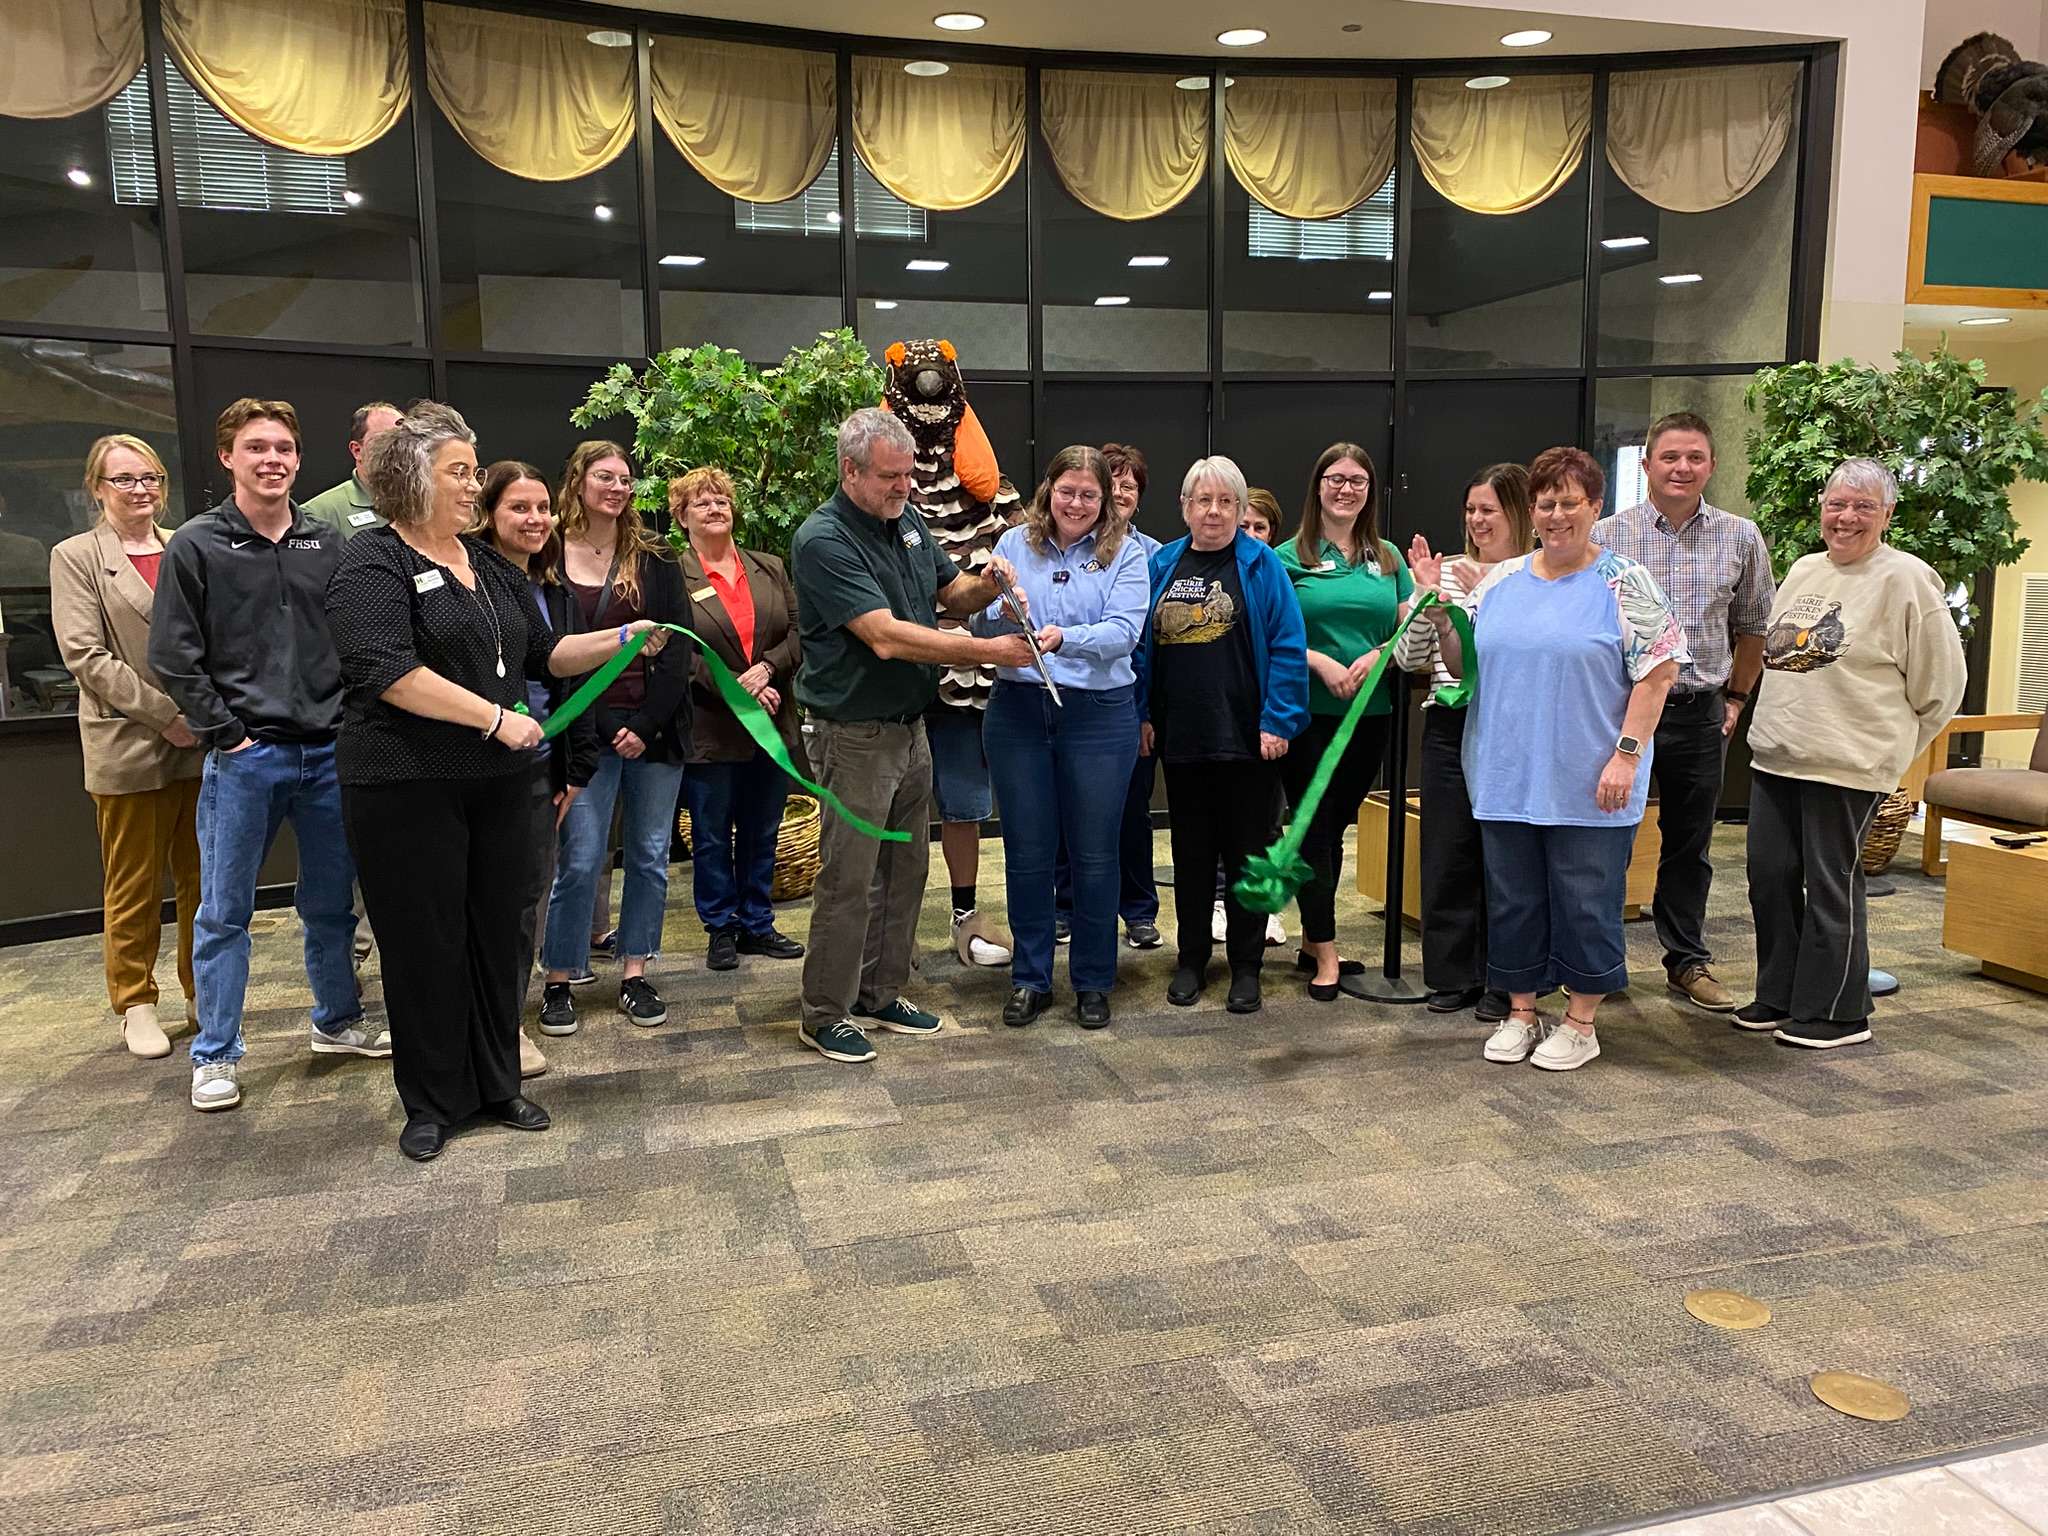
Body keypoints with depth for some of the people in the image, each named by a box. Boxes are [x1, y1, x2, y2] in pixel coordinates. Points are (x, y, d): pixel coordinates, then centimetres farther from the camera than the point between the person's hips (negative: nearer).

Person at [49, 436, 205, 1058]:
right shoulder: (76, 557, 1)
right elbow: (85, 654, -8)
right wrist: (164, 714, -15)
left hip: (201, 743, 3)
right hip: (129, 746, -3)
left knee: (203, 879, 10)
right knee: (134, 888, 6)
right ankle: (135, 1005, 19)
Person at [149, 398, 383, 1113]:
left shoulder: (328, 543, 9)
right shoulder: (196, 545, -1)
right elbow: (173, 657, -4)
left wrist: (352, 724, 1)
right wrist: (226, 733, -9)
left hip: (329, 752, 3)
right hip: (243, 756, -3)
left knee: (331, 904, 13)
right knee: (224, 912, 4)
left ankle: (338, 1021, 30)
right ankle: (215, 1055, 15)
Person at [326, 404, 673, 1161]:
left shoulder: (491, 566, 14)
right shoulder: (374, 564, -9)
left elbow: (544, 651, 18)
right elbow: (388, 672, -21)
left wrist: (620, 640, 3)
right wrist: (495, 717, -20)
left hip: (499, 784, 6)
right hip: (408, 787, -6)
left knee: (496, 934, 12)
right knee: (425, 944, 4)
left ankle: (497, 1085, 26)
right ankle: (431, 1103, 18)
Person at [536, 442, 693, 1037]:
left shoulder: (655, 561, 6)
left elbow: (678, 652, 3)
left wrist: (646, 726, -7)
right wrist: (611, 729, -9)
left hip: (656, 727, 3)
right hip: (587, 731, -3)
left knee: (650, 855, 7)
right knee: (579, 862, -3)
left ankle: (634, 975, 19)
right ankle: (558, 982, 12)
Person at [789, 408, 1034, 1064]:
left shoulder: (906, 521, 6)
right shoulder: (823, 540, -19)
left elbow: (951, 593, 18)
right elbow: (886, 636, -27)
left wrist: (985, 585, -6)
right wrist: (989, 651, -28)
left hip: (909, 726, 8)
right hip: (854, 733, -8)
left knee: (905, 870, 15)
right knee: (848, 879, -1)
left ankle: (881, 994, 29)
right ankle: (825, 1015, 13)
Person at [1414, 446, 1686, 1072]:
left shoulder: (1623, 583, -4)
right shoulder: (1500, 581, 9)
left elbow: (1658, 670, -7)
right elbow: (1464, 666, 13)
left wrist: (1626, 754, -13)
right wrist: (1436, 608, 0)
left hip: (1588, 784, -4)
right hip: (1506, 778, 4)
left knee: (1585, 900, 4)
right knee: (1512, 898, 11)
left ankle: (1580, 1024, 19)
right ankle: (1521, 1014, 26)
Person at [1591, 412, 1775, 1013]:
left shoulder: (1740, 538, 4)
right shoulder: (1606, 536, -4)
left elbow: (1752, 626, 15)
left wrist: (1735, 699, 11)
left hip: (1700, 713, 2)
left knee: (1690, 845, 12)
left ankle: (1687, 959, 24)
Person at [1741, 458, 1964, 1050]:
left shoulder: (1906, 580, -8)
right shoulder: (1803, 570, 12)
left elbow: (1941, 681, -5)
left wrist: (1889, 744, 0)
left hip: (1846, 764, -7)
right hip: (1774, 755, 7)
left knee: (1831, 886, 1)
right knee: (1770, 878, 11)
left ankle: (1836, 1012, 14)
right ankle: (1779, 996, 25)